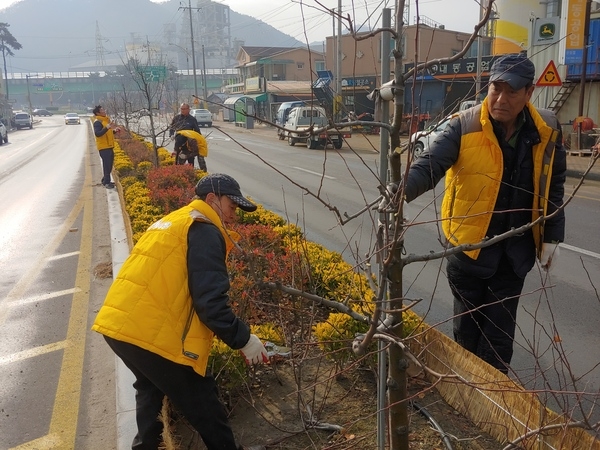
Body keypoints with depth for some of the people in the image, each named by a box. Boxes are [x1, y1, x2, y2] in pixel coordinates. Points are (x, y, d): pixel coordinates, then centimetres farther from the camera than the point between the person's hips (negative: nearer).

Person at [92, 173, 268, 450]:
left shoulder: (170, 222, 23)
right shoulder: (204, 231, -7)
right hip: (152, 333, -9)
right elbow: (210, 301, -16)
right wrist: (243, 339, -5)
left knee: (151, 385, 34)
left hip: (117, 323, 9)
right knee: (202, 405, 8)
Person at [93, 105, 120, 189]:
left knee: (109, 164, 15)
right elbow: (97, 134, -27)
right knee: (106, 164, -7)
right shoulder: (97, 122, -14)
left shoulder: (106, 120, 15)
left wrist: (114, 130, 7)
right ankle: (106, 183, -1)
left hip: (109, 146, 9)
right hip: (103, 147, -9)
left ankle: (105, 181, 26)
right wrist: (107, 127, -36)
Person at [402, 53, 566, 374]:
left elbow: (554, 185, 7)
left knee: (500, 332, 12)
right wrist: (399, 192, -44)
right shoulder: (464, 127, -16)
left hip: (516, 250, 3)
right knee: (468, 326, 15)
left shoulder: (547, 130, -3)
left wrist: (552, 236, 5)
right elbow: (428, 166, -24)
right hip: (469, 246, -2)